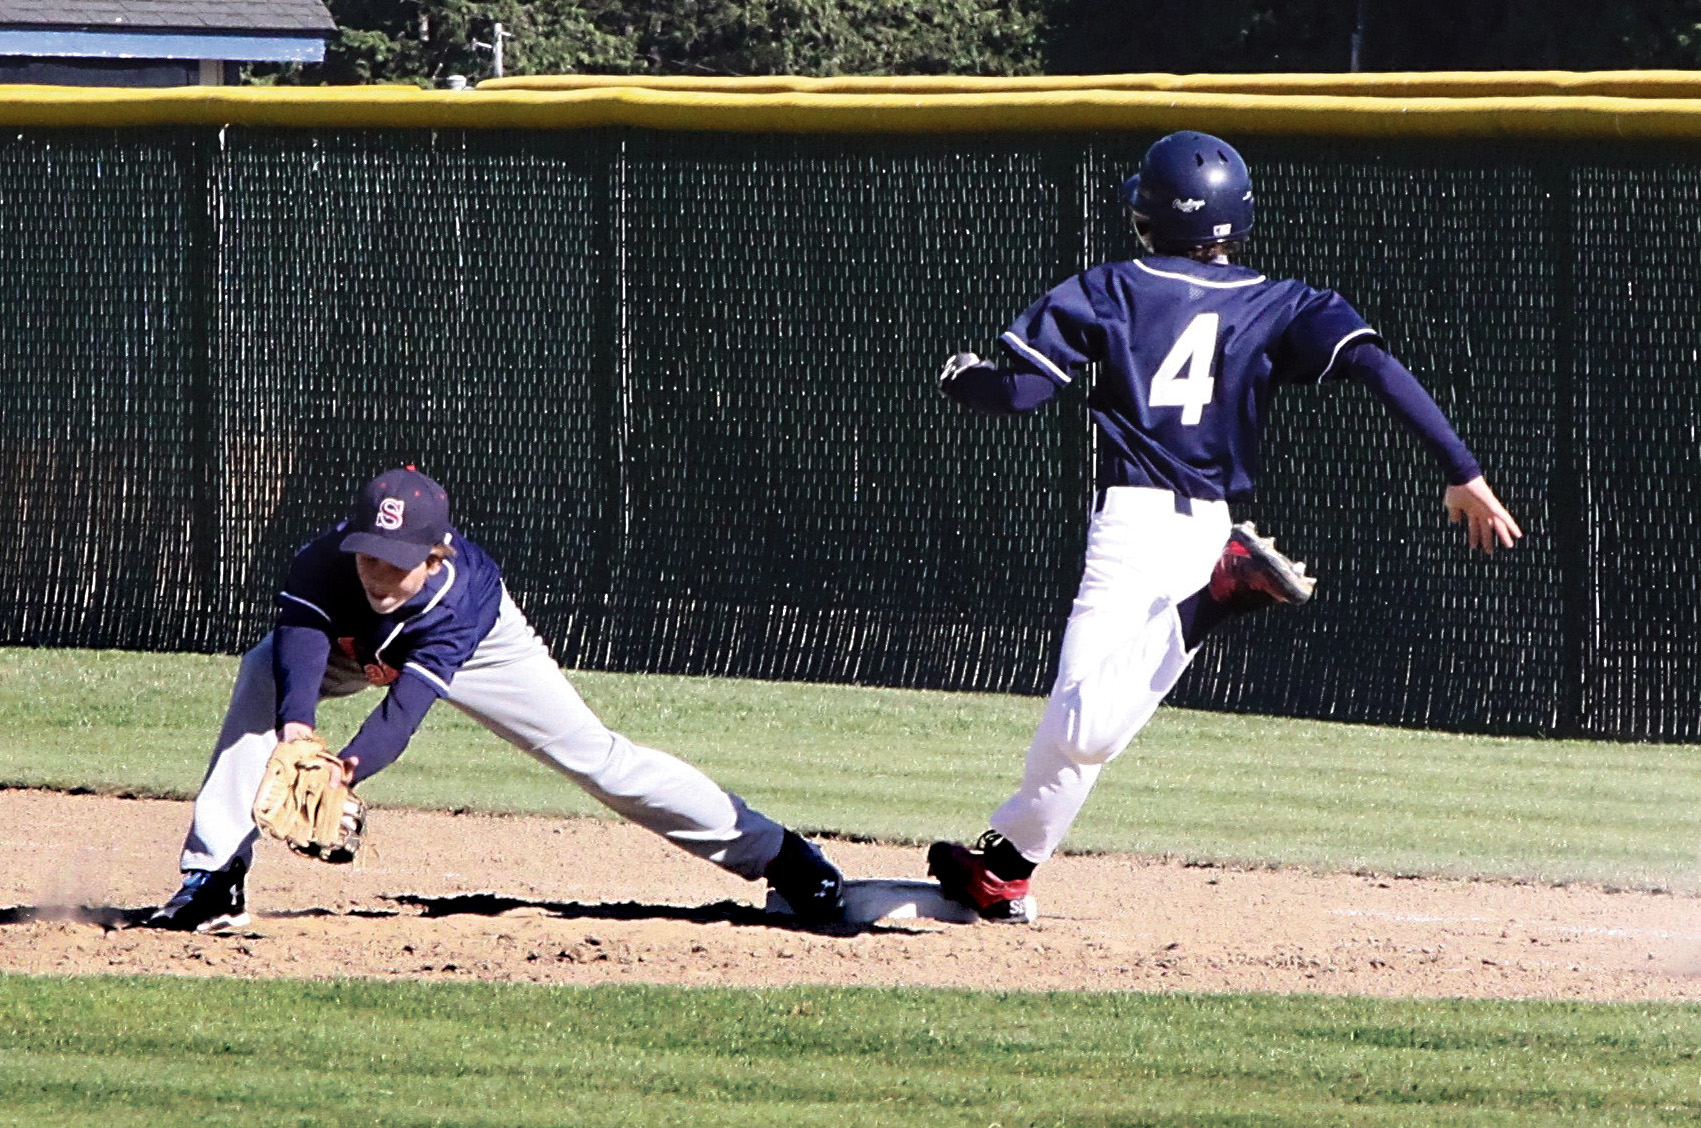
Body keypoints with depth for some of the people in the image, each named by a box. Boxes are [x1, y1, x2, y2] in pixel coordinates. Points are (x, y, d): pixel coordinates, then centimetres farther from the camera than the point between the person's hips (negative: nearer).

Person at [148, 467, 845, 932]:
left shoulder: (456, 601, -42)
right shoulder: (323, 564, -40)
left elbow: (405, 710, -53)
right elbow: (300, 652, -55)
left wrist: (349, 767, -71)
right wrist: (295, 726, -76)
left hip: (473, 643, -2)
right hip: (354, 645, 2)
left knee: (594, 755, -4)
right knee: (263, 677, -28)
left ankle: (770, 851, 10)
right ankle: (213, 882, -22)